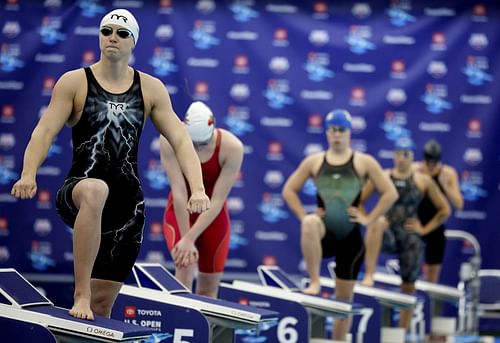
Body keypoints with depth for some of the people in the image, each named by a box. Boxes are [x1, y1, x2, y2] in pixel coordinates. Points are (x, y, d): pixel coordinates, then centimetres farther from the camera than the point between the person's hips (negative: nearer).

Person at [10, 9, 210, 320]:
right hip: (77, 193, -3)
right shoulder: (74, 83, 2)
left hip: (128, 204, 3)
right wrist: (28, 175, -24)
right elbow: (45, 131, -6)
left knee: (103, 302, 3)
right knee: (95, 190, -41)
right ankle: (80, 295, -37)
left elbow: (180, 139, 4)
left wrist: (198, 189, -11)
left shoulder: (151, 89, 8)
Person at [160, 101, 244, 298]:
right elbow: (179, 193, -26)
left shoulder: (232, 147, -26)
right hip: (180, 213, -1)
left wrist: (190, 239, -29)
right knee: (185, 266, -25)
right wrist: (185, 238, -27)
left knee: (208, 289, 4)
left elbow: (217, 201, -25)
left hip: (213, 217, 1)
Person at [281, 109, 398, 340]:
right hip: (324, 233, 0)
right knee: (310, 223, -38)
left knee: (344, 296, 4)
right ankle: (314, 282, -29)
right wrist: (304, 217, 0)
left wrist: (369, 218, -3)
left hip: (350, 234, 0)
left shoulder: (363, 162, 4)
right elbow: (289, 190, 12)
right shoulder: (314, 161, 7)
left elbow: (390, 193, 3)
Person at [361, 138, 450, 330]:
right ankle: (369, 275, -39)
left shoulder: (423, 181, 4)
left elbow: (444, 210, 9)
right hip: (387, 235, -1)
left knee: (408, 286, 3)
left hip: (410, 237, 1)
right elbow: (358, 202, 8)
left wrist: (425, 229, 2)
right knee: (378, 222, -37)